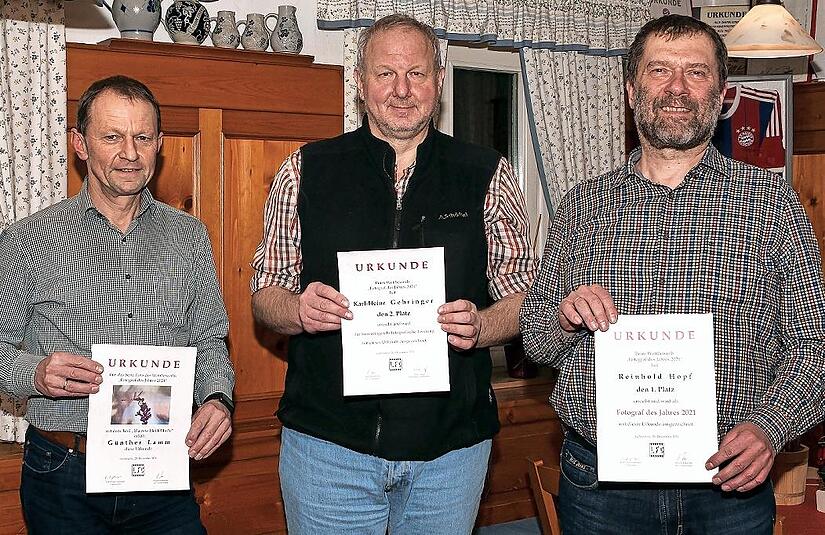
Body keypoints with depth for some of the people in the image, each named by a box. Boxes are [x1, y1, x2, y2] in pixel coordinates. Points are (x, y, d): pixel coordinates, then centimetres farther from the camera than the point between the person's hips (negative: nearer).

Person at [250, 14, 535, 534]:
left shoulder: (487, 174, 4)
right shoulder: (306, 172, 4)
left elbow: (522, 297, 6)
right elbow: (266, 293, 8)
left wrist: (480, 327, -16)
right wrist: (298, 311, -15)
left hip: (451, 447, 1)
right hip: (327, 440, 0)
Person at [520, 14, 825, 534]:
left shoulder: (773, 199, 0)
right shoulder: (583, 204, 5)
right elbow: (535, 337, 10)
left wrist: (768, 427, -17)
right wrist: (566, 319, -11)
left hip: (729, 485, -1)